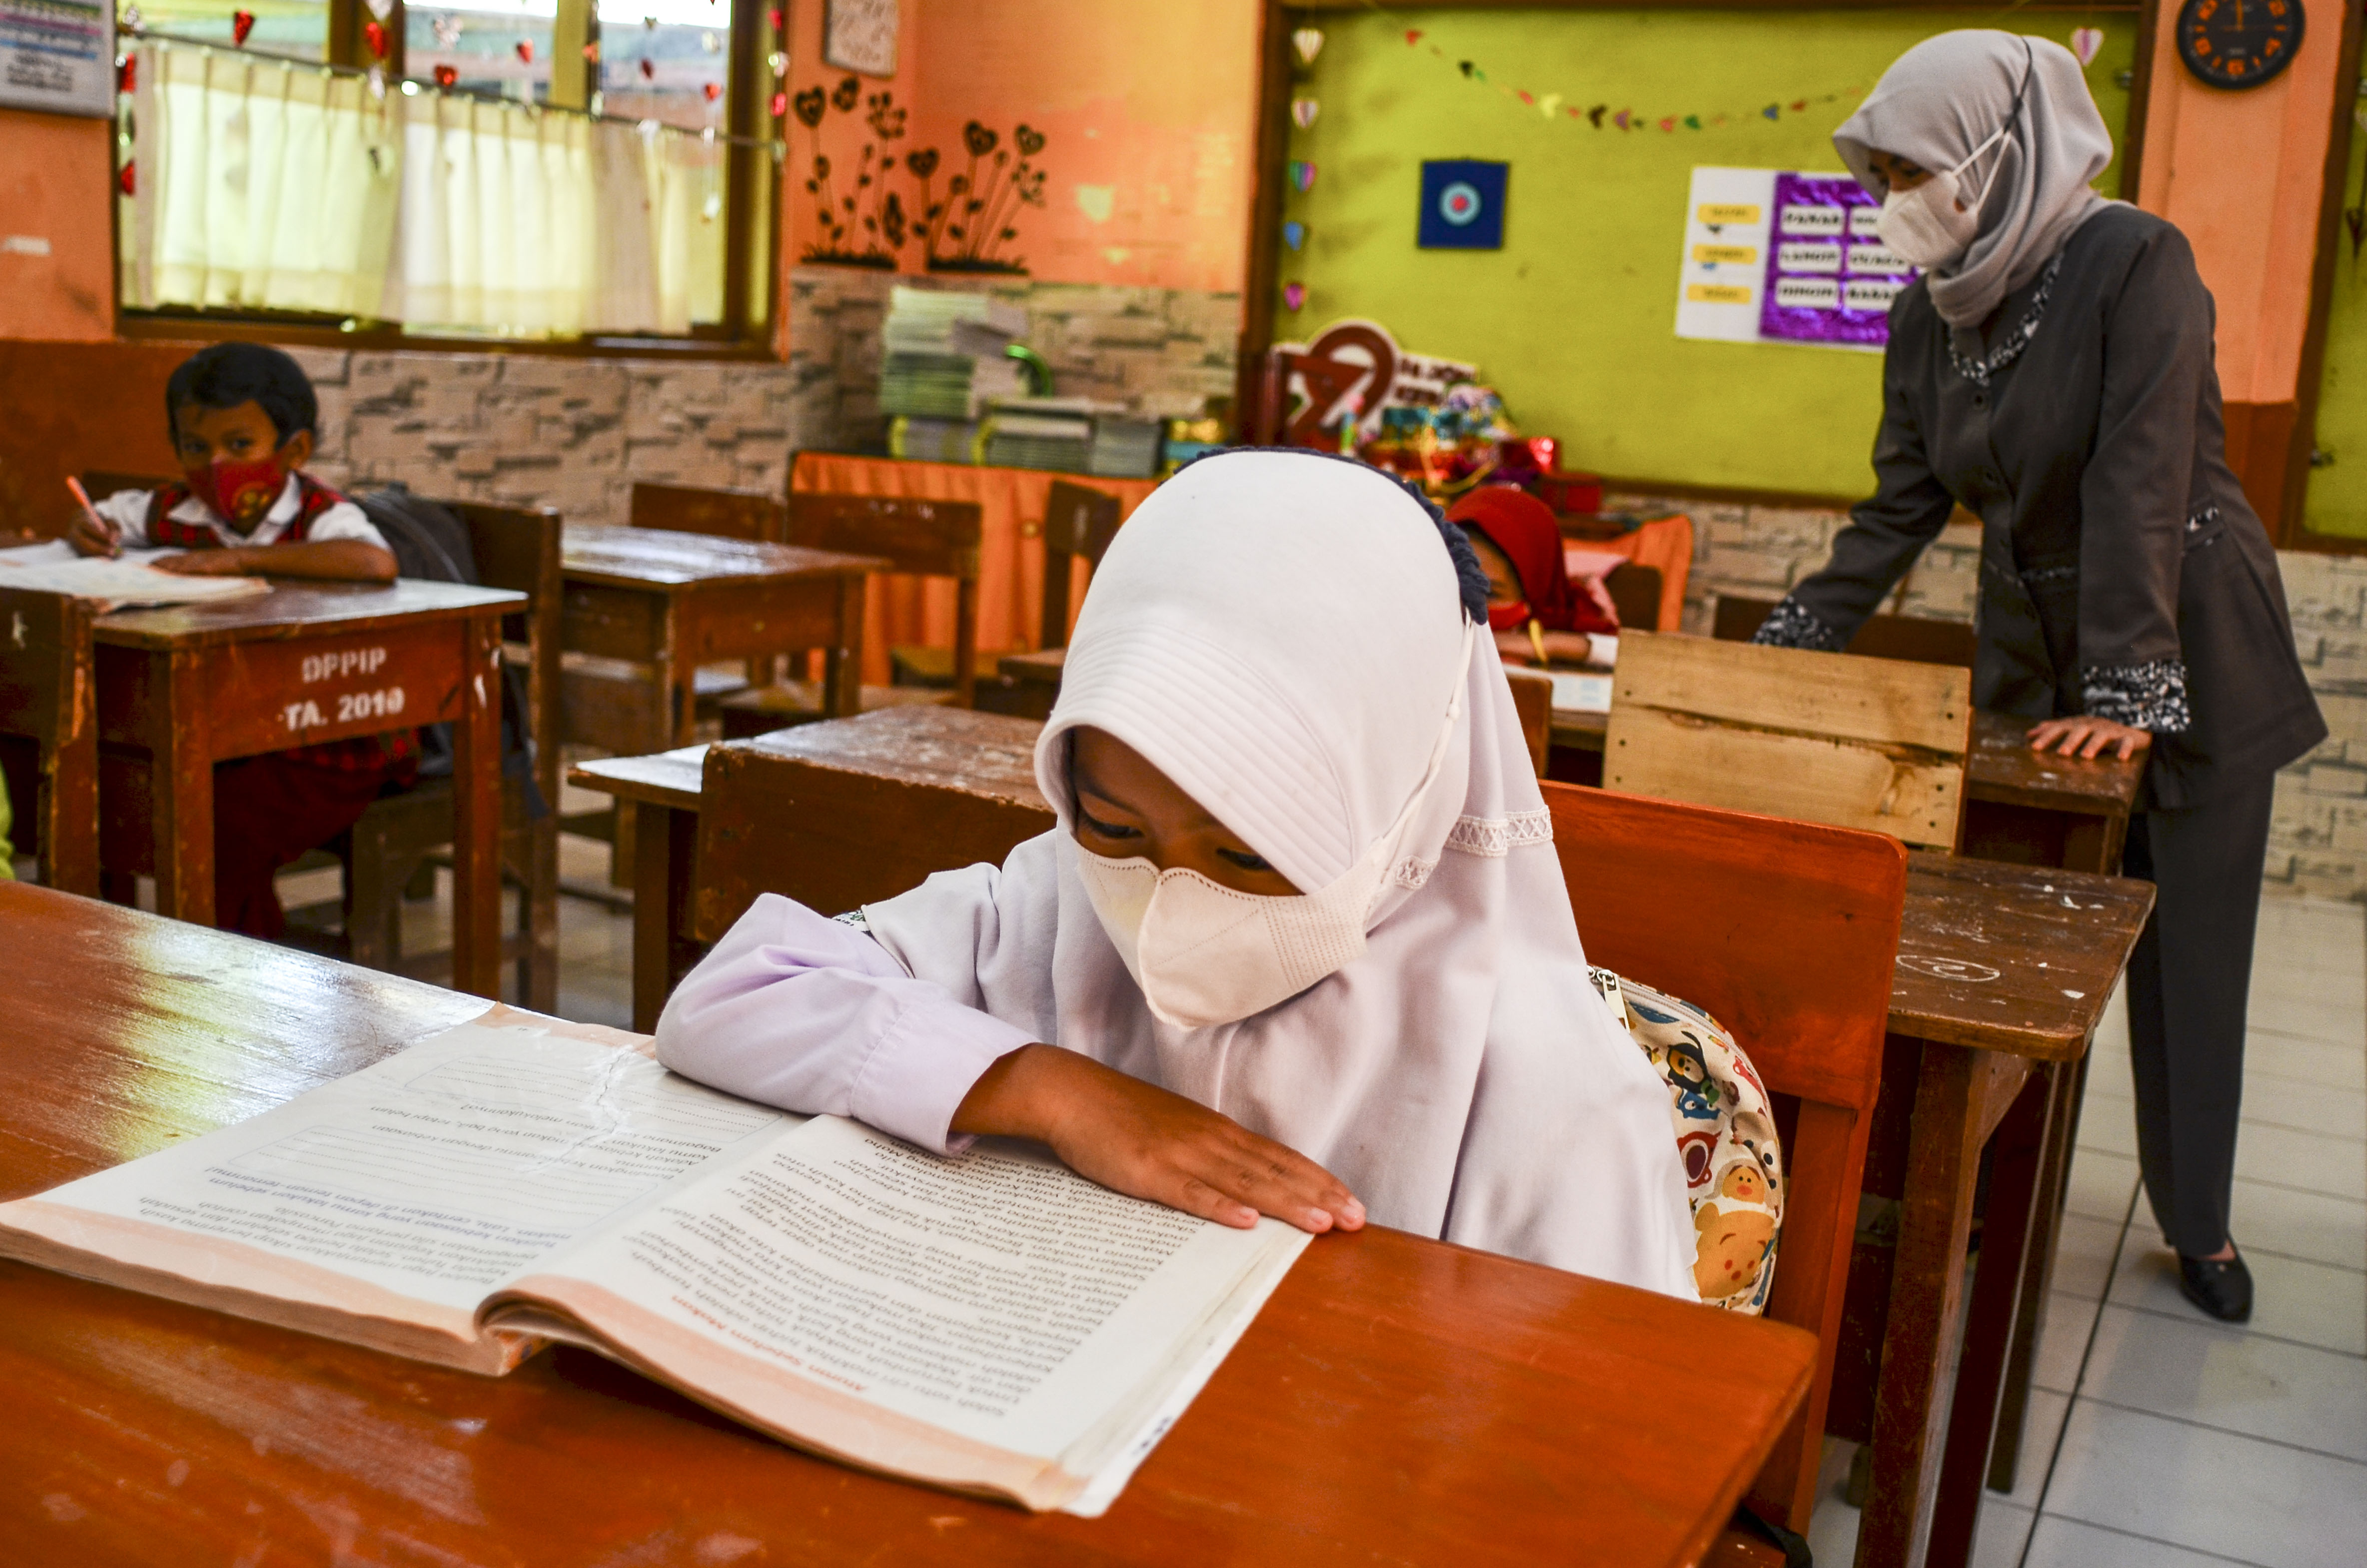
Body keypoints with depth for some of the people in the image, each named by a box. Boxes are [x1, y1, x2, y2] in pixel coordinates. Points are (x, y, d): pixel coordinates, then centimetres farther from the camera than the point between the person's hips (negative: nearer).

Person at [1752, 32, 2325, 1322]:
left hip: (2192, 649, -4)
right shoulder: (1930, 315, -1)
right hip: (2032, 656, 5)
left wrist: (2129, 685, -28)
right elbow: (1901, 505, 4)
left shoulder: (2135, 264, -20)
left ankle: (2199, 1224, 23)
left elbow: (2142, 481, -25)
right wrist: (1791, 648, -2)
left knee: (2189, 948, 6)